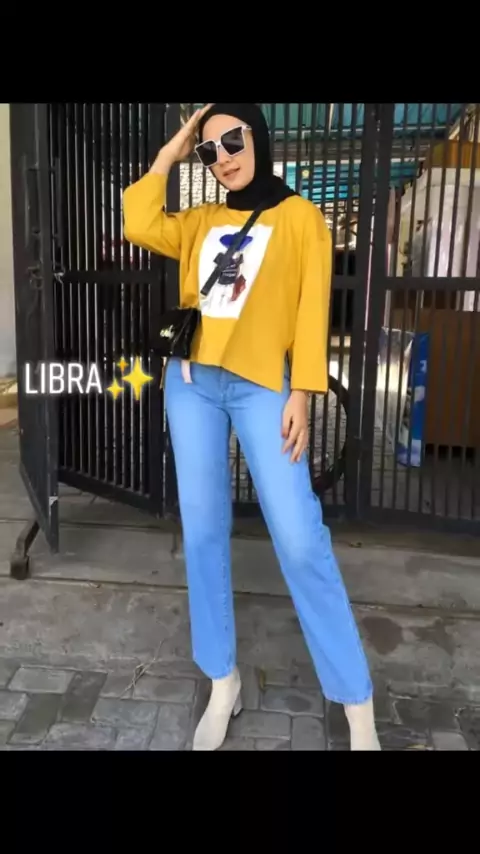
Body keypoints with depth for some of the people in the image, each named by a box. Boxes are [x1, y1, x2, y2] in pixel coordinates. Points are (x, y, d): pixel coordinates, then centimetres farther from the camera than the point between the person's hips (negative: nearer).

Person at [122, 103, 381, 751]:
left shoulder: (300, 216, 5)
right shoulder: (200, 222, 17)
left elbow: (311, 309, -2)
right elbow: (140, 227, 0)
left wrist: (302, 393, -10)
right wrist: (169, 155, 9)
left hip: (262, 387, -4)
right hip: (192, 382, 5)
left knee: (301, 539, -10)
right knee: (203, 532, 6)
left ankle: (356, 701, 5)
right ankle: (223, 681, 21)